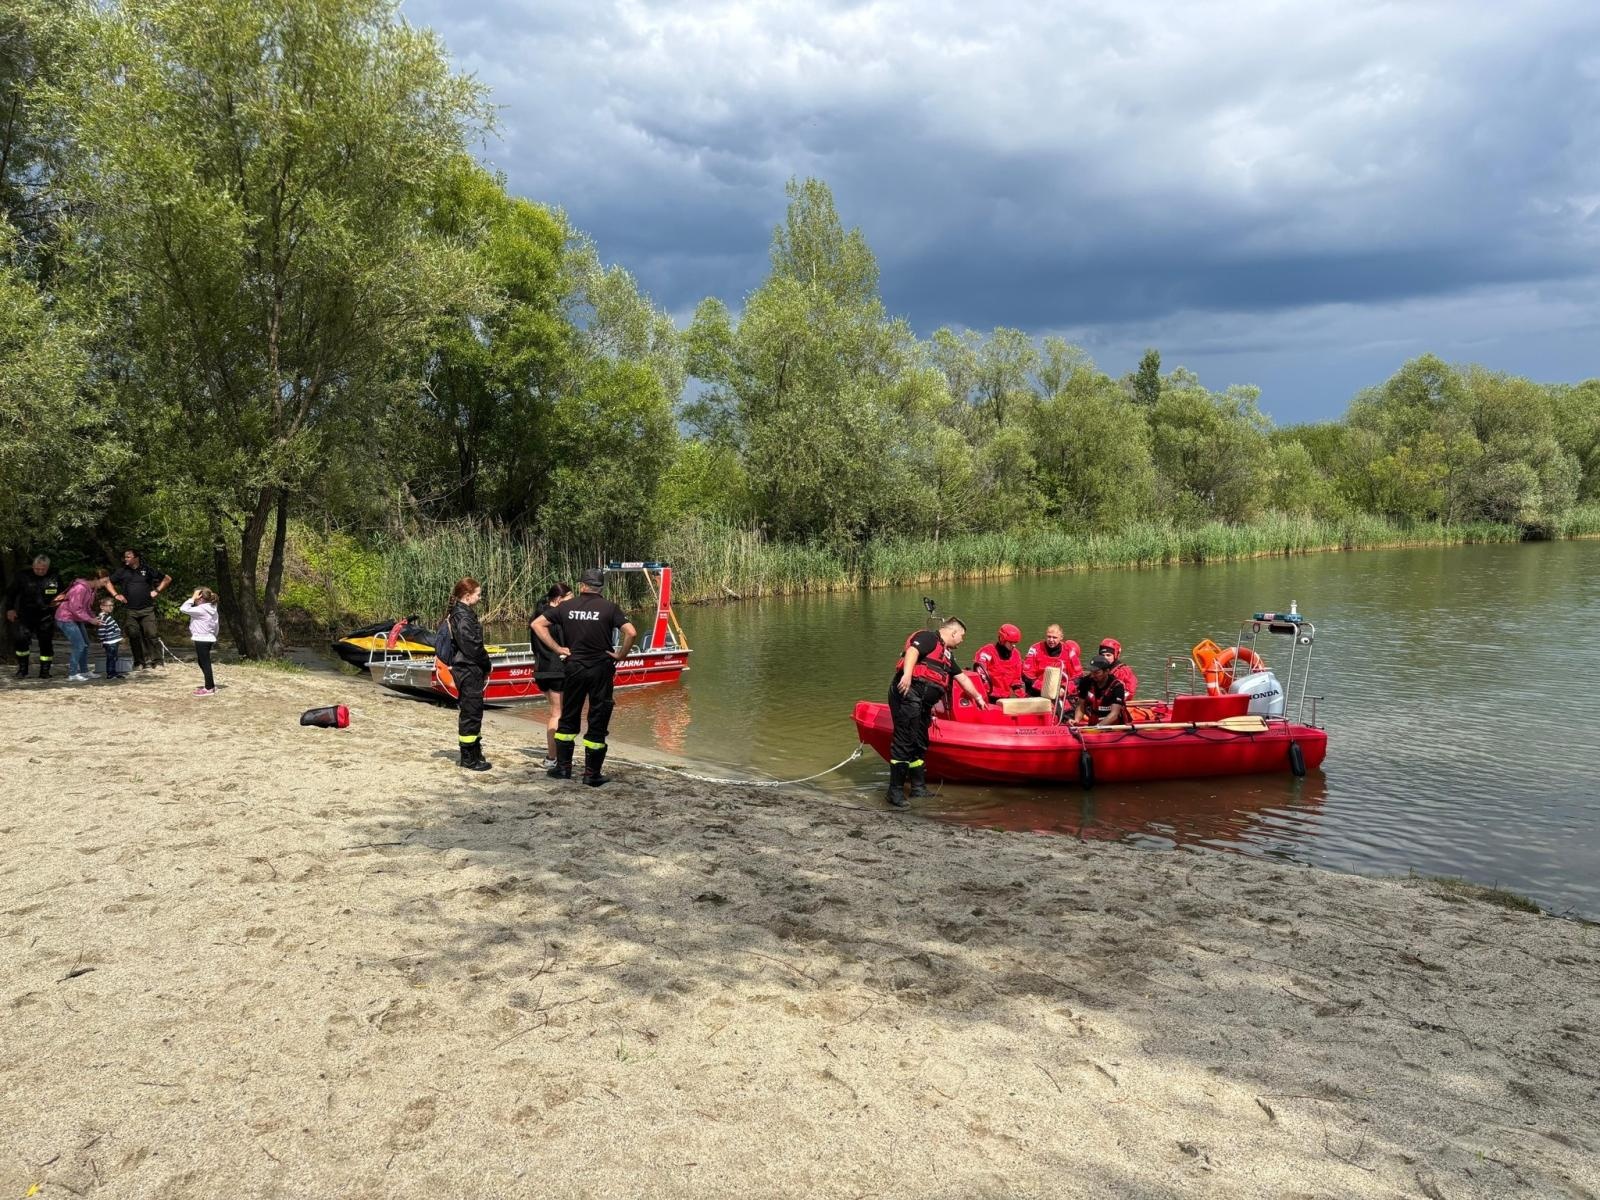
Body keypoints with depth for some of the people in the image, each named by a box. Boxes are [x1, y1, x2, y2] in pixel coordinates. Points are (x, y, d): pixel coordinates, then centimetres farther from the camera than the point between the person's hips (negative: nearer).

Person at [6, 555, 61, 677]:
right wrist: (10, 609, 1)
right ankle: (22, 669, 1)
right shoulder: (24, 577, -2)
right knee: (20, 640, -14)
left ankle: (44, 671, 13)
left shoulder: (54, 578, 1)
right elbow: (11, 593, 7)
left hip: (46, 617, 1)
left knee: (46, 644, 2)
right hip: (25, 615, -1)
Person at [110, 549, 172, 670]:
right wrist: (116, 594, 9)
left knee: (151, 635, -10)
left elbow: (167, 579, 11)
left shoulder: (147, 569, 4)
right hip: (131, 611, 2)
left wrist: (157, 591, 3)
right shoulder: (122, 571, 9)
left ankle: (157, 661, -7)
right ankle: (139, 661, 10)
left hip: (147, 610, -2)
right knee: (134, 636, 1)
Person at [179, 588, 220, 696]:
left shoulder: (200, 609, -17)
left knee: (205, 663, -4)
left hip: (202, 640, -9)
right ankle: (210, 685, 24)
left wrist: (192, 598, -12)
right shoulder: (212, 609, 11)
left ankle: (209, 688, 0)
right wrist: (214, 636, 27)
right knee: (203, 663, 19)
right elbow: (217, 625, 18)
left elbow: (183, 609, -18)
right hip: (209, 639, 10)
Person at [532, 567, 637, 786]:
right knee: (598, 722, 5)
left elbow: (537, 624, 2)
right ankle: (592, 773, 7)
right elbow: (631, 632, -18)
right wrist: (621, 655, -4)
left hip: (574, 667, 2)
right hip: (601, 669, -2)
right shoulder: (609, 608, -6)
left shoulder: (567, 607, 2)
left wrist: (558, 649, 2)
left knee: (568, 718, 16)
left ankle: (563, 766, 19)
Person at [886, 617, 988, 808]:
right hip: (908, 692, -10)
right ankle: (895, 791, -13)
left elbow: (962, 678, 39)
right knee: (904, 741, -12)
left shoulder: (947, 654, 28)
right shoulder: (928, 637, -2)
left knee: (920, 744, 14)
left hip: (923, 702, 10)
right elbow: (912, 652, -21)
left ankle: (918, 787, 23)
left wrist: (978, 697, 47)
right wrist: (907, 674, -36)